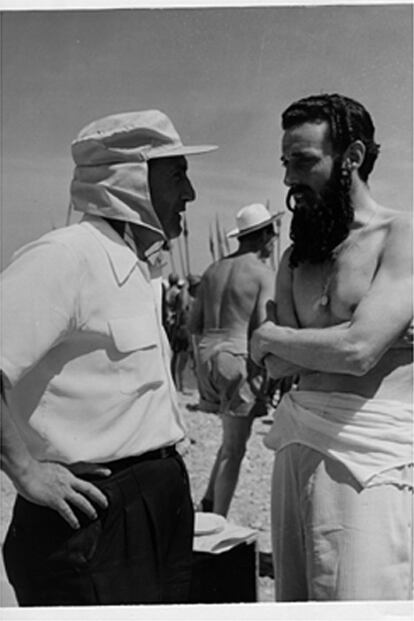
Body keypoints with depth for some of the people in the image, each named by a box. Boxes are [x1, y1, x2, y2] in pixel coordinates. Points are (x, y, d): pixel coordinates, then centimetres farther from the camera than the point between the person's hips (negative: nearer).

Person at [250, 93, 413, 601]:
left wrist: (269, 338, -2)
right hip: (298, 444, 6)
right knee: (295, 600, 10)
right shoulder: (296, 258, 14)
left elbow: (357, 350, -17)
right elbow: (277, 367, 7)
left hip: (372, 457, -6)